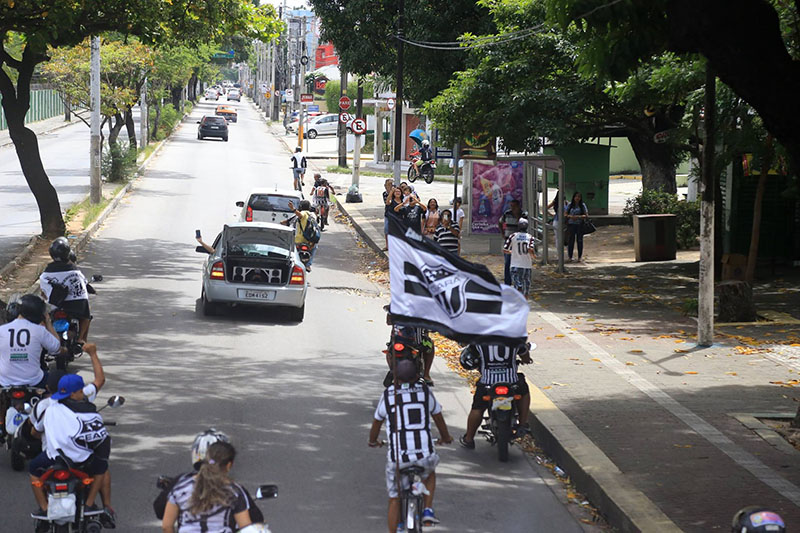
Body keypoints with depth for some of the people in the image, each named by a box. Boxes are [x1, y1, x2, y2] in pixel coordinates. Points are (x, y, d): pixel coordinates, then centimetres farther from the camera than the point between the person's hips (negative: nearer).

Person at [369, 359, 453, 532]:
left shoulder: (388, 395, 4)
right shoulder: (425, 392, 5)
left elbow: (376, 423, 18)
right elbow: (438, 419, 19)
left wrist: (373, 441, 40)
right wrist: (446, 438, 40)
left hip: (397, 458, -1)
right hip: (424, 454, 1)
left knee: (394, 500, 17)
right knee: (430, 473, 35)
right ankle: (428, 511, 20)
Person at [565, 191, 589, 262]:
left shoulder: (582, 205, 3)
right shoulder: (569, 205, 7)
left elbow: (586, 216, -3)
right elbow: (565, 214, 6)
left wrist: (578, 217, -18)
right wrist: (570, 216, -15)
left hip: (580, 225, -1)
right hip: (571, 224, 1)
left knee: (580, 240, 1)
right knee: (571, 240, 0)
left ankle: (580, 257, 9)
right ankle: (570, 256, 9)